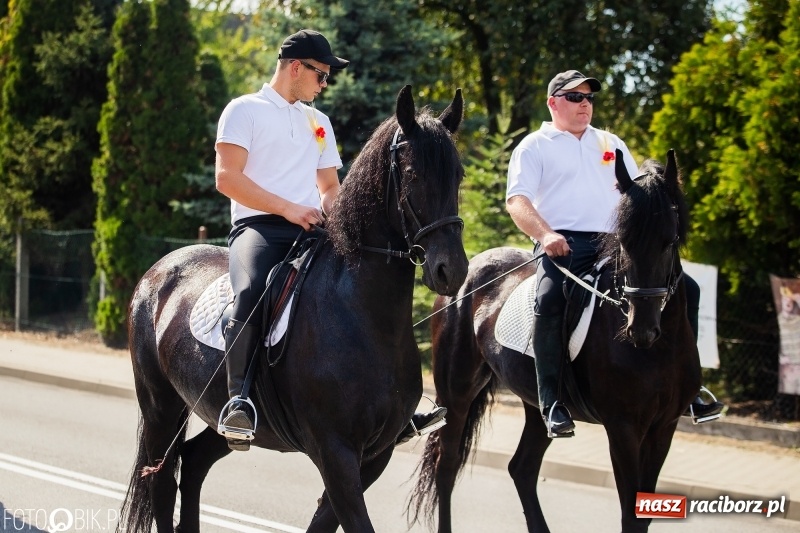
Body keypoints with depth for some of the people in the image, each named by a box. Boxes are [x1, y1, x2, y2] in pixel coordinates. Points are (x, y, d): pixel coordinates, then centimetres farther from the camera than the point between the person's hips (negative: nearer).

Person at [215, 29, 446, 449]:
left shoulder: (318, 122, 25)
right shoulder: (245, 110, 4)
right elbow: (227, 178, -7)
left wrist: (329, 210, 1)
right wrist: (289, 209, -16)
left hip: (313, 232, 6)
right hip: (259, 226, -6)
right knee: (251, 292, -37)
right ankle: (238, 401, -32)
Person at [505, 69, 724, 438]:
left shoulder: (611, 144, 25)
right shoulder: (534, 146, 9)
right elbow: (516, 200, -4)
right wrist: (544, 234, -24)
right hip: (561, 245, -5)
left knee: (685, 289, -5)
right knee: (549, 300, -36)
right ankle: (551, 400, -26)